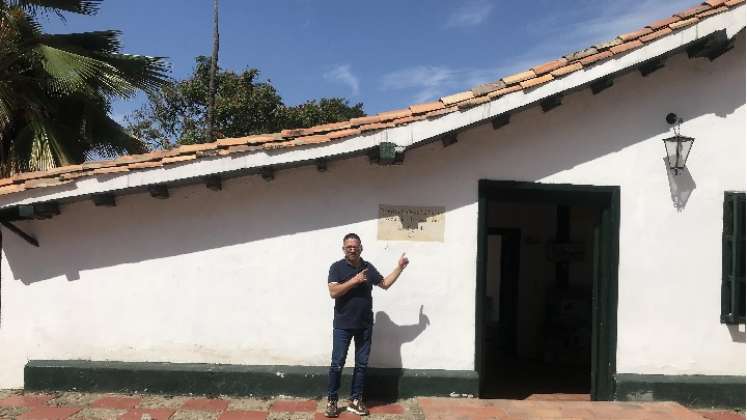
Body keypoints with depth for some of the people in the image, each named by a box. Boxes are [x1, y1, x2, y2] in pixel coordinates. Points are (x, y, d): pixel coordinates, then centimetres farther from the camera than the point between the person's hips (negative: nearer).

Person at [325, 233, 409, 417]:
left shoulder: (368, 267, 6)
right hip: (343, 325, -4)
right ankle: (331, 400, 15)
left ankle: (355, 400, 21)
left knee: (361, 364, 9)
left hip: (365, 325, 4)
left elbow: (385, 284, 16)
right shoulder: (337, 267, -7)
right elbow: (333, 292, -18)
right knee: (337, 364, 1)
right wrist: (354, 280, -21)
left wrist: (399, 267, 13)